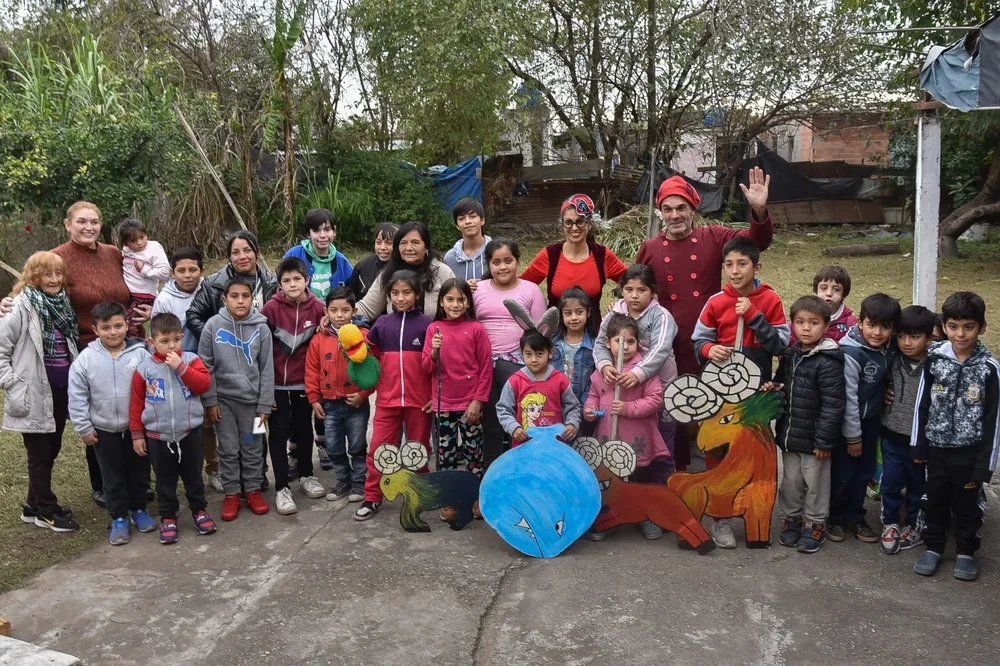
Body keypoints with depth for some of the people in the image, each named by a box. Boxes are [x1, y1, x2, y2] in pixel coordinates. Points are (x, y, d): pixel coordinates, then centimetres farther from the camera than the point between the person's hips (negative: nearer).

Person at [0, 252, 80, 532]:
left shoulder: (62, 303, 8)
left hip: (61, 391, 7)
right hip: (34, 392, -7)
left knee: (51, 449, 16)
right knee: (39, 453, 6)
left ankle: (34, 505, 31)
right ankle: (47, 511, 18)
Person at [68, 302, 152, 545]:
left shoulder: (140, 354, -11)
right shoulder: (86, 359, -9)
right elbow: (77, 398, -4)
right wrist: (84, 428, -4)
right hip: (104, 430, 0)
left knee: (139, 471, 15)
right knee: (113, 477, 12)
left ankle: (139, 509, 34)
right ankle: (119, 518, 26)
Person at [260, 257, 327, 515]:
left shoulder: (318, 308, -7)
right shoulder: (271, 308, -11)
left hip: (304, 382, 2)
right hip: (277, 383, -2)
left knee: (304, 430, 16)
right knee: (279, 433, 4)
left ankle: (306, 476, 33)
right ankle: (281, 488, 11)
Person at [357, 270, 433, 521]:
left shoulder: (426, 324, -3)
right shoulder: (382, 324, 5)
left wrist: (435, 396, -6)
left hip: (419, 400, -2)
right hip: (387, 399, 2)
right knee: (378, 449, 3)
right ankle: (372, 498, 15)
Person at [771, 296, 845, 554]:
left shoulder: (828, 362, -18)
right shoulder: (789, 355, 4)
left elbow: (832, 405, -18)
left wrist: (824, 440, -18)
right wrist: (774, 387, -4)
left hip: (813, 438, -6)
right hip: (789, 434, 6)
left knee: (815, 483, 10)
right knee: (790, 480, 17)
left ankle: (815, 524, 26)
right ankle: (791, 518, 33)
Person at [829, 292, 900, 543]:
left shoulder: (888, 349, -4)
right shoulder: (851, 353, -24)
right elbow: (848, 397, -21)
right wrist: (853, 435, -15)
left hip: (872, 419, 6)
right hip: (848, 421, -6)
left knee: (865, 470, 15)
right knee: (842, 471, 3)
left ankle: (855, 516, 30)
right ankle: (836, 517, 22)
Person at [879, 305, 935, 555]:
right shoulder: (892, 361, -3)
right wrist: (883, 392, -5)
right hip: (892, 435, 3)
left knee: (918, 484, 16)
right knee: (890, 483, 10)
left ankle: (915, 527, 35)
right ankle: (890, 524, 30)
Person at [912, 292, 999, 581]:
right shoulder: (934, 359, -6)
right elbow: (922, 405, 1)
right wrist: (918, 447, 2)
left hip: (970, 452, -2)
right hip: (937, 447, 2)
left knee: (967, 504, 13)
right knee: (936, 501, 15)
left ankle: (966, 552, 30)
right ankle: (933, 547, 31)